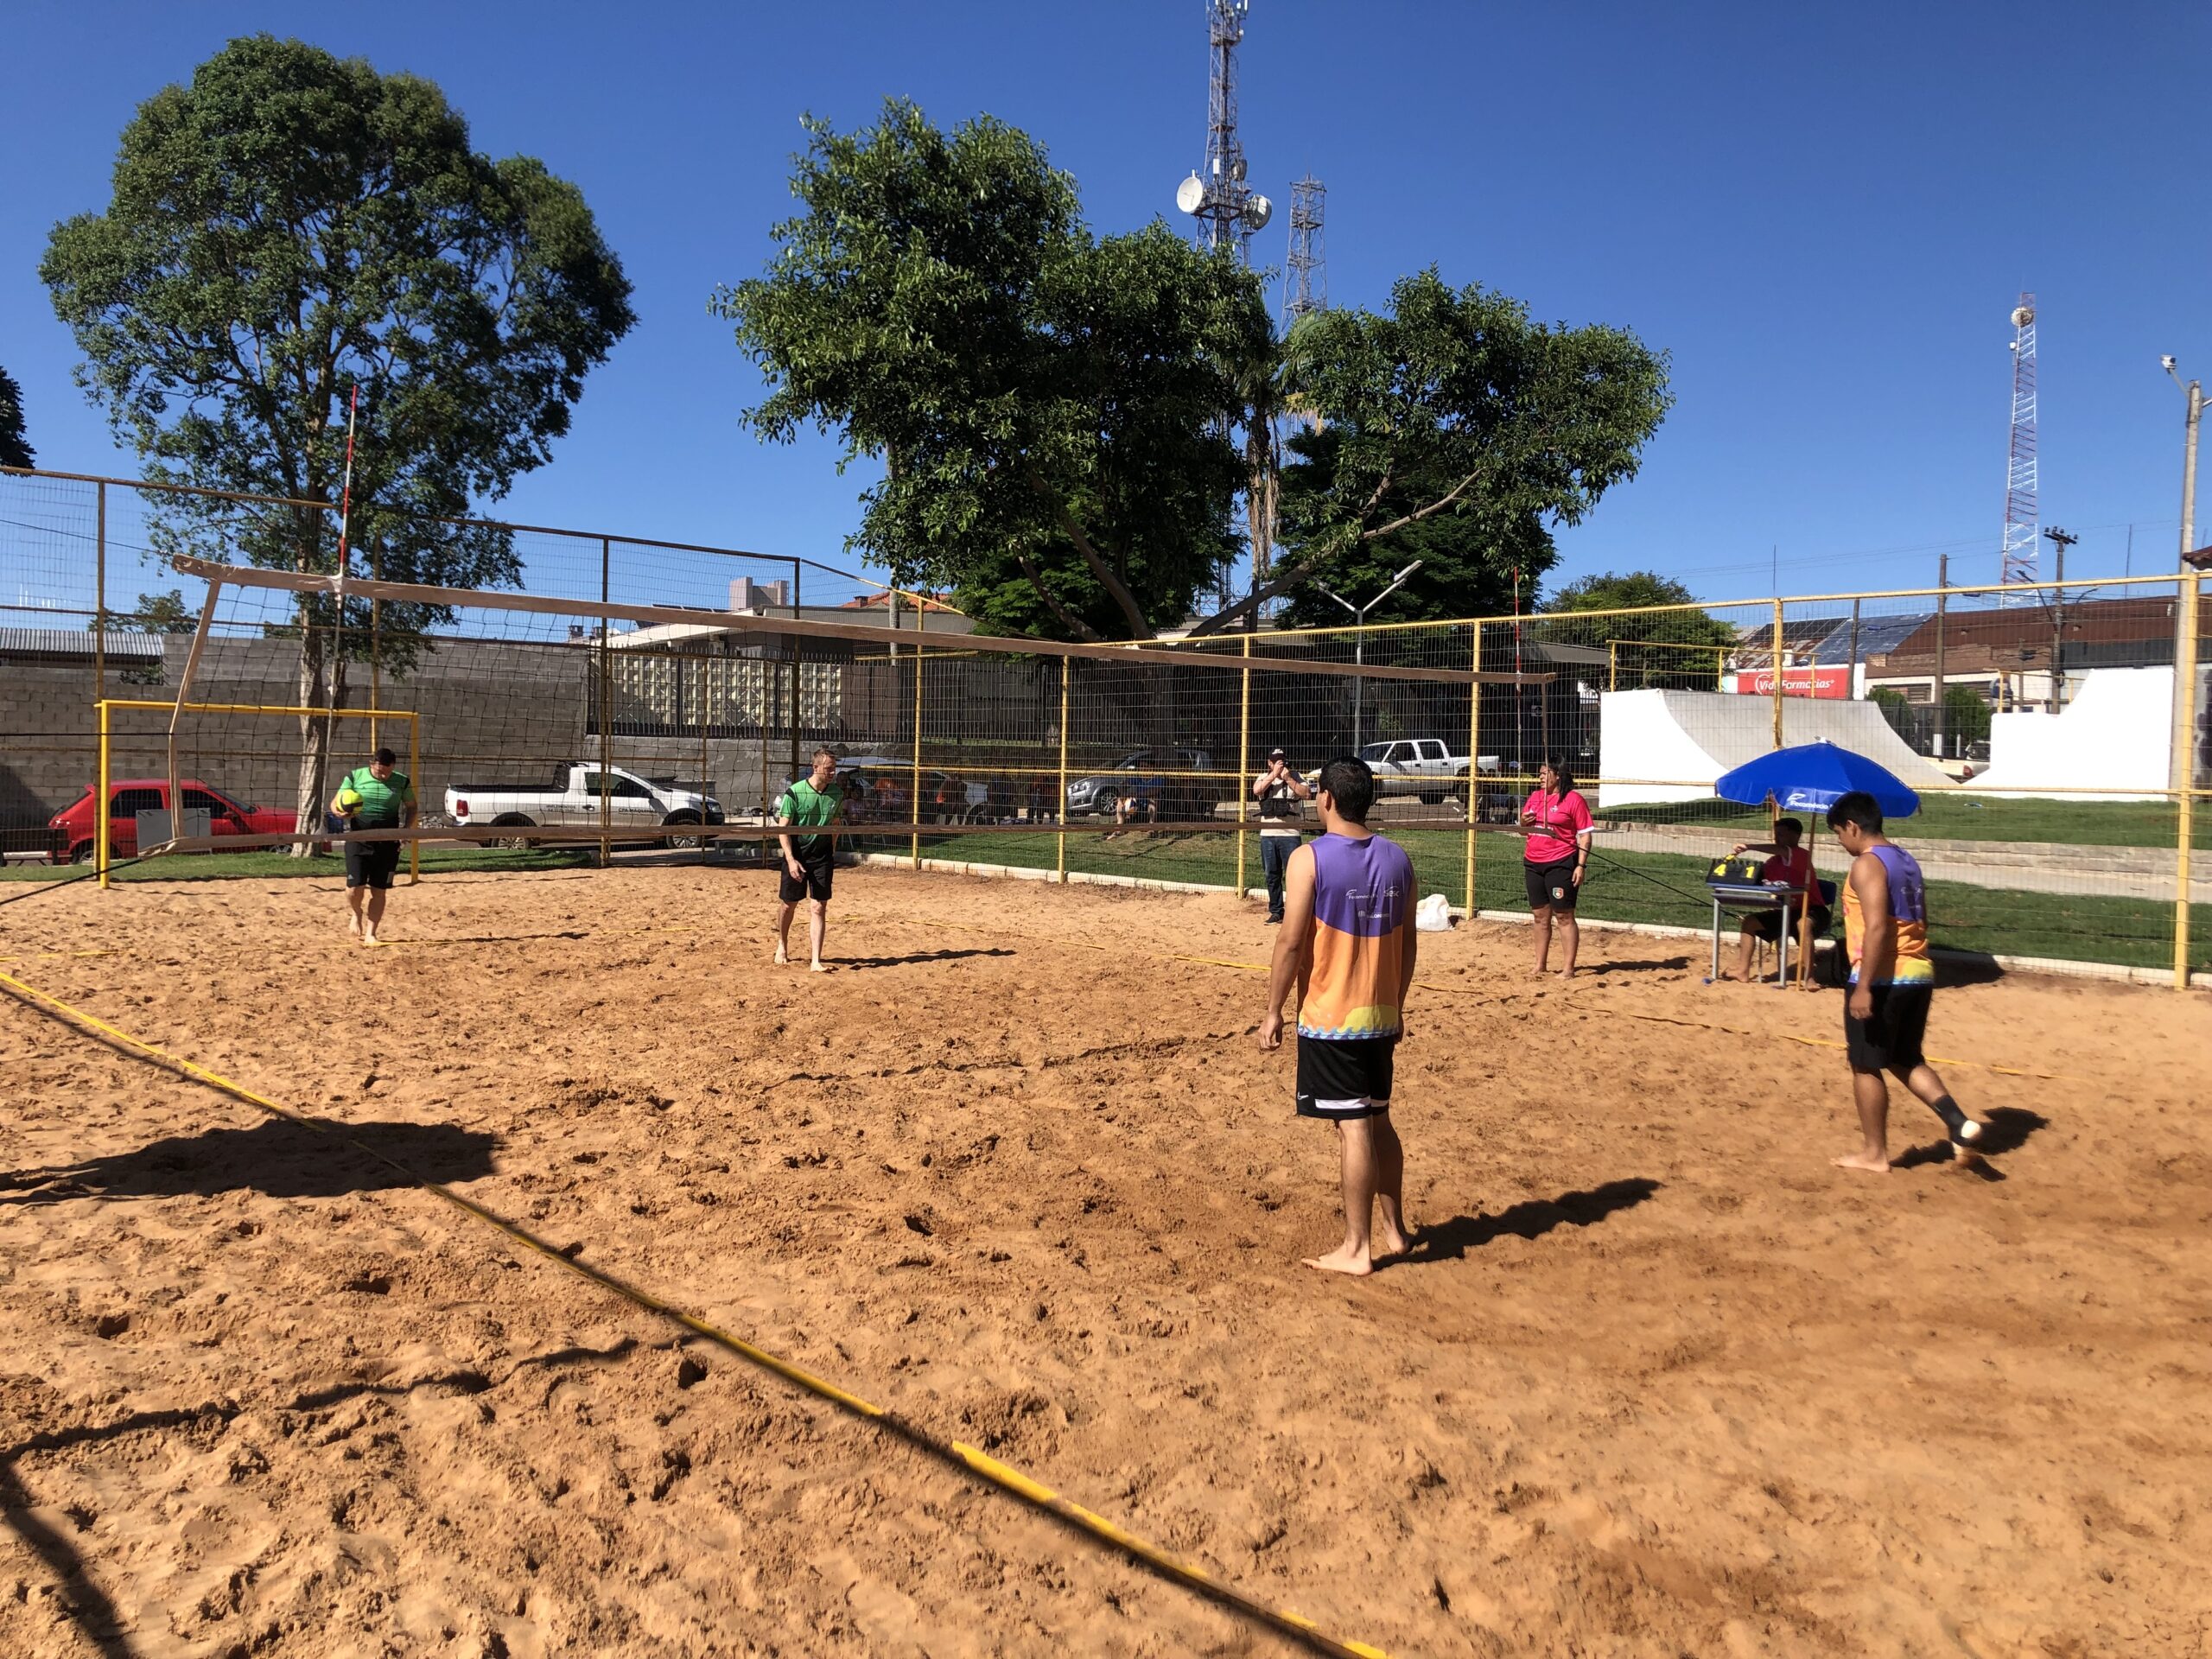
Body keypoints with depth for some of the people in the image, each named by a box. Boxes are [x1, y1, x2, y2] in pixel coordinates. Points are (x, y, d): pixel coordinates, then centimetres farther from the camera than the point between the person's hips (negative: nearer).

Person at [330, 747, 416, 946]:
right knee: (355, 888, -8)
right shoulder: (355, 777, -2)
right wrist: (340, 811, -21)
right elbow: (335, 802, 3)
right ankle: (357, 913, 26)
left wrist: (407, 827, -4)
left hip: (388, 842, 1)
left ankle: (370, 934, 13)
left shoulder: (402, 782, 1)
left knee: (379, 890, 3)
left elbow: (411, 807, 13)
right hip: (359, 839, -1)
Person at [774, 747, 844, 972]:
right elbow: (783, 829, -13)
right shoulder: (794, 793, -14)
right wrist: (791, 860, -20)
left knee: (819, 908, -5)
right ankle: (782, 946, 37)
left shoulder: (837, 794, -1)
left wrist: (832, 853, 11)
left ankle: (816, 960, -4)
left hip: (822, 856, 2)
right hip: (796, 855, -2)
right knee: (790, 905, 12)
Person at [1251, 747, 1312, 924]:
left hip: (1289, 834, -3)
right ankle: (1276, 911, 19)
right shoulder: (1264, 777, 7)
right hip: (1267, 835, 3)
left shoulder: (1295, 777, 3)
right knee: (1272, 876, 10)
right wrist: (1274, 774, -17)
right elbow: (1256, 790, -14)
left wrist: (1288, 779, -15)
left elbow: (1307, 795, -12)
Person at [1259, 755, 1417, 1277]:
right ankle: (1395, 1229, 28)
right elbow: (1407, 941, 10)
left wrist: (1273, 1011, -5)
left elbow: (1290, 942, -14)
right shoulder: (1397, 859, 5)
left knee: (1352, 1127, -2)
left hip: (1330, 1018, -6)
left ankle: (1356, 1249, 7)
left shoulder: (1310, 858, -13)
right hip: (1381, 1016, 6)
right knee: (1378, 1120, 18)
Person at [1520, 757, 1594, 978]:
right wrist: (1524, 821, 0)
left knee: (1564, 917, -2)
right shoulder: (1534, 797, 12)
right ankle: (1540, 966, 19)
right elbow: (1524, 827, 24)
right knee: (1540, 917, 12)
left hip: (1561, 865, -6)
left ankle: (1569, 968, 3)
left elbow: (1584, 835, -8)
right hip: (1533, 864, 6)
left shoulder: (1574, 799, -7)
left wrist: (1581, 865, -16)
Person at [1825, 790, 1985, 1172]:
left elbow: (1877, 928, -22)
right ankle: (1959, 1123, 6)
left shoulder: (1867, 864, -13)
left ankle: (1874, 1153, 11)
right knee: (1906, 1059, 21)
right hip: (1919, 974, 9)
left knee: (1865, 1066, 4)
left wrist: (1863, 987, -23)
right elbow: (1918, 922, 19)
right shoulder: (1907, 860, 15)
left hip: (1883, 979, -9)